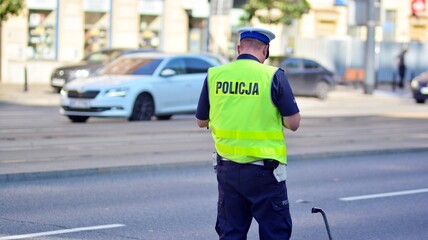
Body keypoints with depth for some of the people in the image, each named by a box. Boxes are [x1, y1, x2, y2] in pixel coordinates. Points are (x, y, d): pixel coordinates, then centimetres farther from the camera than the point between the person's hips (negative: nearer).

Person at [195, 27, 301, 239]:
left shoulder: (214, 75, 0)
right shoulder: (273, 76, -10)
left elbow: (201, 121, 10)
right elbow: (293, 123, -9)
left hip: (227, 167, 4)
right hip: (263, 170, -4)